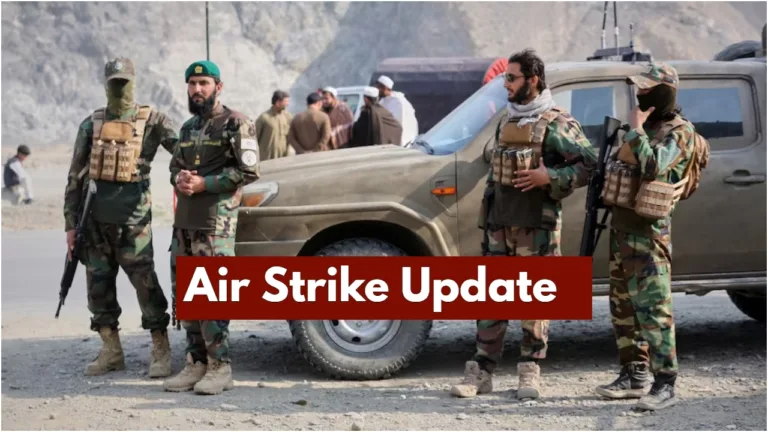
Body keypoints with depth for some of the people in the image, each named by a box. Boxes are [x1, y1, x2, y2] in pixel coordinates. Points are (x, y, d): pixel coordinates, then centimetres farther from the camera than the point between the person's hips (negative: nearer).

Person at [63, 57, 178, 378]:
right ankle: (111, 352, 18)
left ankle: (161, 351, 4)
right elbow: (75, 176, 12)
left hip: (132, 217, -4)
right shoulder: (91, 124, 11)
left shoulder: (152, 120, 2)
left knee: (145, 282, -6)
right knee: (98, 285, 7)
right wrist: (70, 222, 8)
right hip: (95, 216, 4)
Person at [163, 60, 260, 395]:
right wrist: (179, 179, 2)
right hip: (184, 220, 8)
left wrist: (202, 184, -15)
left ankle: (220, 368, -4)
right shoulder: (188, 127, 20)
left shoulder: (235, 123, -4)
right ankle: (196, 363, 16)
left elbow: (248, 170, -12)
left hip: (215, 223, -8)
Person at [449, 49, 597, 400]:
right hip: (499, 224, 6)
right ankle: (481, 371, 9)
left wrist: (549, 177, -19)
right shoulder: (506, 121, 15)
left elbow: (589, 164, -9)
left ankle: (529, 372, 11)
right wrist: (486, 217, 19)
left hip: (537, 226, -6)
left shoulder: (556, 123, -5)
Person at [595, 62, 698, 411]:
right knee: (623, 307, 12)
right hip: (621, 227, 9)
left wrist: (636, 129, -15)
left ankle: (664, 384, -9)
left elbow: (653, 167, -25)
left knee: (653, 307, -12)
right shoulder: (644, 126, 17)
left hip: (648, 231, -9)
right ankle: (634, 376, 20)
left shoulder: (679, 131, -9)